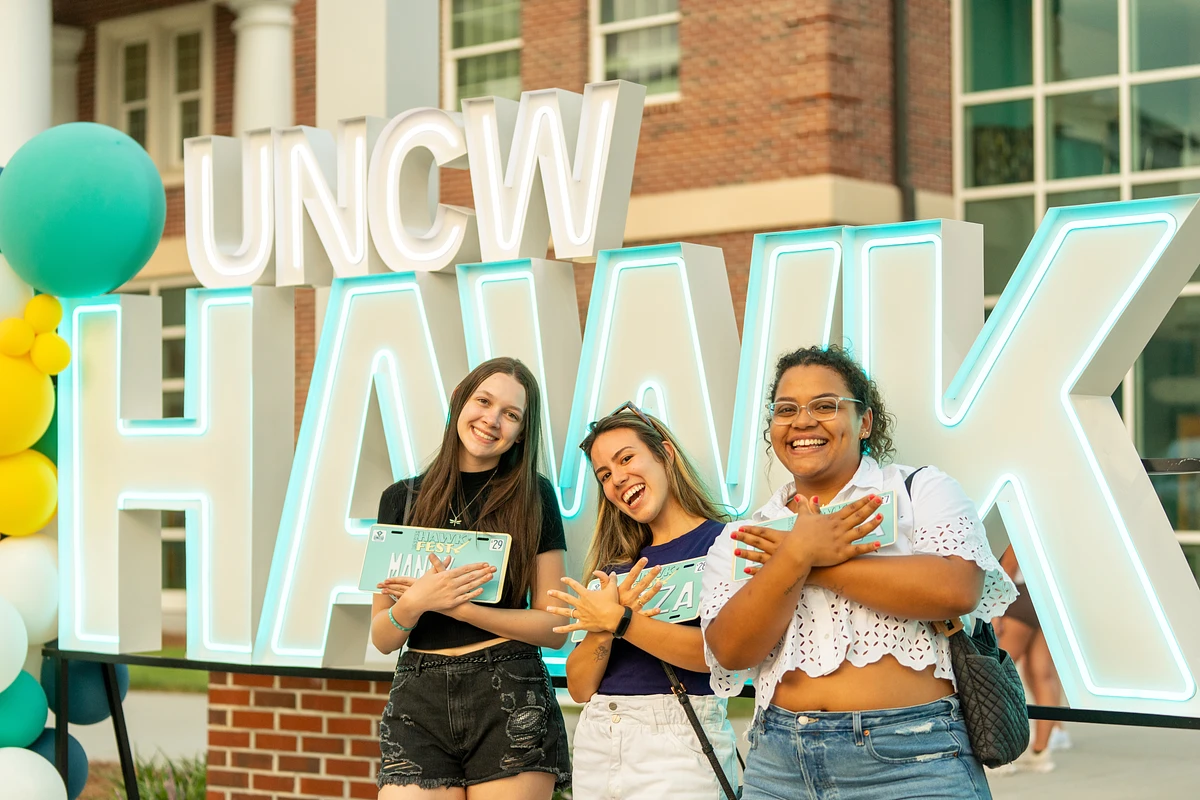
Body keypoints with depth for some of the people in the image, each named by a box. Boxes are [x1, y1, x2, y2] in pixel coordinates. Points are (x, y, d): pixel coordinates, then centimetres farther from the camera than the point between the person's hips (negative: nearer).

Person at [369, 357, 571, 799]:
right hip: (418, 703, 1)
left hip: (510, 700, -1)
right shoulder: (402, 499, 9)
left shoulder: (534, 497, 4)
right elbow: (383, 639, 8)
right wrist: (416, 602, -14)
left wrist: (456, 606, -10)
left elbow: (554, 627, 0)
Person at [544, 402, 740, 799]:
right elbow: (580, 688, 8)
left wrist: (618, 620, -14)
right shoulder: (616, 563, 13)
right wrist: (603, 628, -11)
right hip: (597, 739, 5)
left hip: (678, 740, -5)